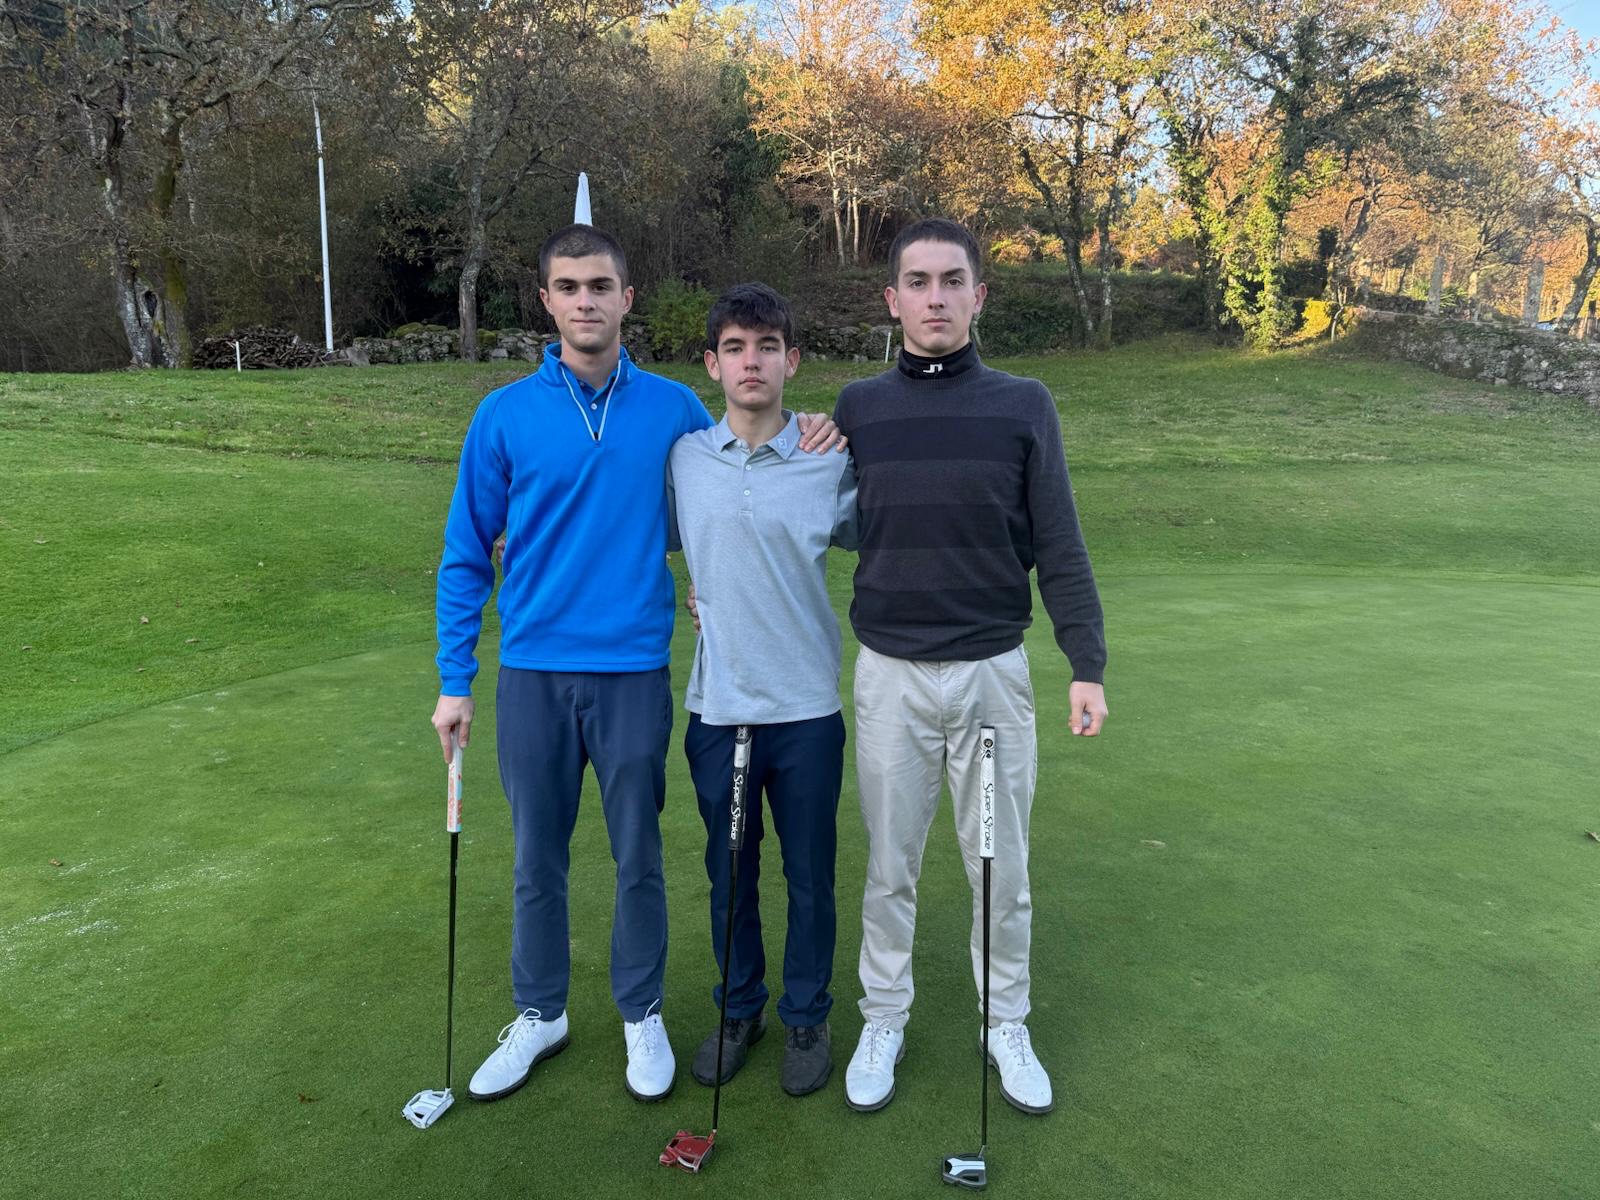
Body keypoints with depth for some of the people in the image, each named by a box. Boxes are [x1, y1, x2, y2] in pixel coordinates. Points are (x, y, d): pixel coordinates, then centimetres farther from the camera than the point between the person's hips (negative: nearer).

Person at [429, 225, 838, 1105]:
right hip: (532, 674, 1)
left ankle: (641, 1016, 31)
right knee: (536, 859, 13)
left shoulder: (675, 411, 0)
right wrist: (454, 679, 1)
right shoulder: (504, 416, -1)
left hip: (634, 673, 0)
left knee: (638, 858, 10)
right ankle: (539, 1015, 33)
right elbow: (466, 557, 3)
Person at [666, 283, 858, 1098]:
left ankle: (807, 1018, 31)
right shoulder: (681, 460, 2)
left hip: (807, 703, -1)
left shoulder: (832, 463, -3)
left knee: (809, 874, 11)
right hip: (717, 704, 2)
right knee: (728, 870, 15)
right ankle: (739, 1009, 36)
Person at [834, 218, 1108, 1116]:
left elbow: (1059, 547, -1)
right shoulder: (857, 409, 2)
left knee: (1003, 866, 11)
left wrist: (1088, 663, -4)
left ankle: (1007, 1025, 31)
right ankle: (885, 1020, 31)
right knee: (891, 865, 12)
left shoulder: (1024, 405, -1)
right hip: (891, 673, 1)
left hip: (995, 671, 0)